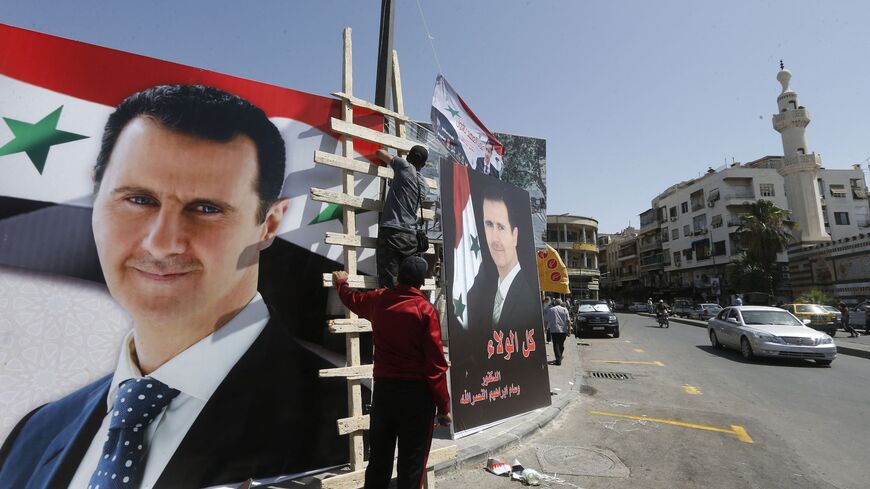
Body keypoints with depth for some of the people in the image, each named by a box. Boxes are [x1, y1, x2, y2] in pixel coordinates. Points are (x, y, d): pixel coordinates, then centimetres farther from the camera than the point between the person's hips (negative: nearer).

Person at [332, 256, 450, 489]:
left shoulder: (378, 300, 3)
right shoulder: (424, 309, -12)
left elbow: (352, 299, 26)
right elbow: (435, 363, -14)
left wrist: (341, 283, 48)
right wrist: (444, 405, -7)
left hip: (383, 388, 5)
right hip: (416, 392, -5)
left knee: (379, 455, 19)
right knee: (412, 461, 6)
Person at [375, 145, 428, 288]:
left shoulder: (404, 166, 4)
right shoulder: (423, 184, 19)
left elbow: (379, 152, 17)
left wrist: (386, 159, 39)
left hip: (391, 232, -6)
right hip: (411, 236, 6)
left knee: (389, 285, -11)